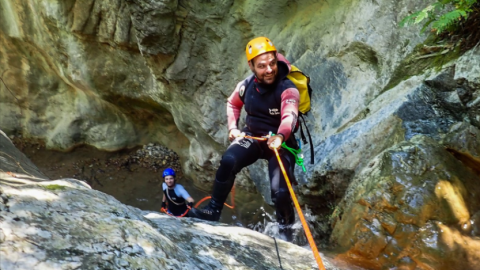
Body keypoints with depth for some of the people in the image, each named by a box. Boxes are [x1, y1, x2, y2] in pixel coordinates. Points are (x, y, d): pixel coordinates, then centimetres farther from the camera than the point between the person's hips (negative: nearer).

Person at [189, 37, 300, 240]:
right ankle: (213, 210, -10)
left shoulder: (288, 89, -22)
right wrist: (233, 128, 3)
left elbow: (289, 116, -43)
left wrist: (280, 137, -63)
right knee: (228, 161, -27)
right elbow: (232, 103, 17)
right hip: (251, 136, 4)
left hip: (280, 144, -3)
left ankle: (286, 227, 13)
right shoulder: (247, 85, -6)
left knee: (280, 193, -19)